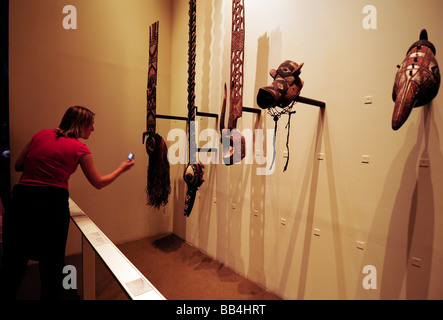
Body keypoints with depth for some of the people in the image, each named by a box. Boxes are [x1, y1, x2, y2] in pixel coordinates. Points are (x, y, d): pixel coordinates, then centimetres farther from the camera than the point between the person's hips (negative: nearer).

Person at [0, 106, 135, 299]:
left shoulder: (41, 135, 11)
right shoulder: (79, 149, 0)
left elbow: (18, 165, 17)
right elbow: (99, 183, 7)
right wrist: (122, 169, 19)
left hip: (22, 198, 4)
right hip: (53, 205, -4)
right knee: (52, 267, 12)